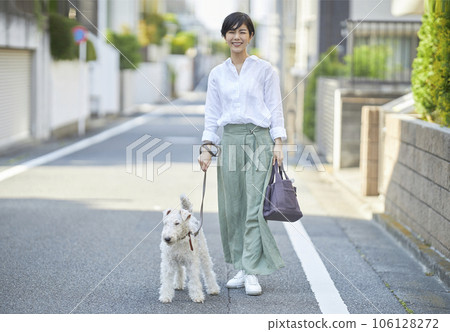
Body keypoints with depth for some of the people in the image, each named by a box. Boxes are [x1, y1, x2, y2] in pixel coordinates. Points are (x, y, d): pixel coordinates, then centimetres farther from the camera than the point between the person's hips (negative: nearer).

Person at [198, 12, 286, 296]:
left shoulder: (265, 70, 3)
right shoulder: (217, 74, 11)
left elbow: (275, 109, 1)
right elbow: (212, 115, 13)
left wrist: (278, 143, -7)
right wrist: (206, 147, 4)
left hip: (258, 139, -3)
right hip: (229, 140, 4)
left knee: (255, 208, -9)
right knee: (231, 207, 4)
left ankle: (252, 273, -8)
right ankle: (241, 269, 14)